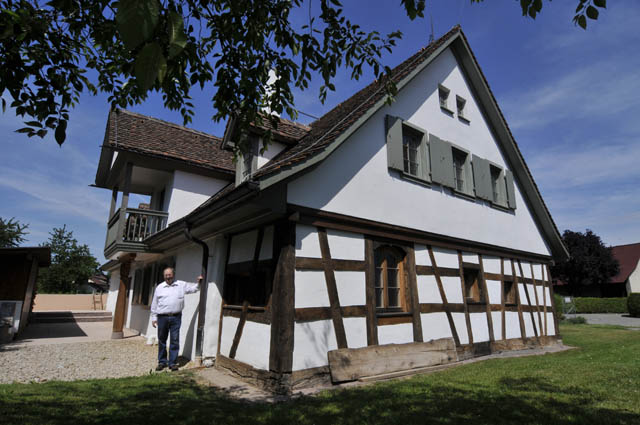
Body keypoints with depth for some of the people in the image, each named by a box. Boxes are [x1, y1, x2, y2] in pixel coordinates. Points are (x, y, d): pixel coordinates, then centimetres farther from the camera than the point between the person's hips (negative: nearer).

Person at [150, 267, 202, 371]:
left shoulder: (181, 285, 6)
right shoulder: (159, 287, 7)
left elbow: (193, 288, 14)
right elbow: (154, 304, 10)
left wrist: (199, 283, -5)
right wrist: (153, 318, 8)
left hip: (176, 317, -1)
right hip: (162, 317, 1)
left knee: (175, 341, 1)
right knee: (162, 340, 10)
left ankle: (173, 363, 11)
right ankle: (162, 362, 24)